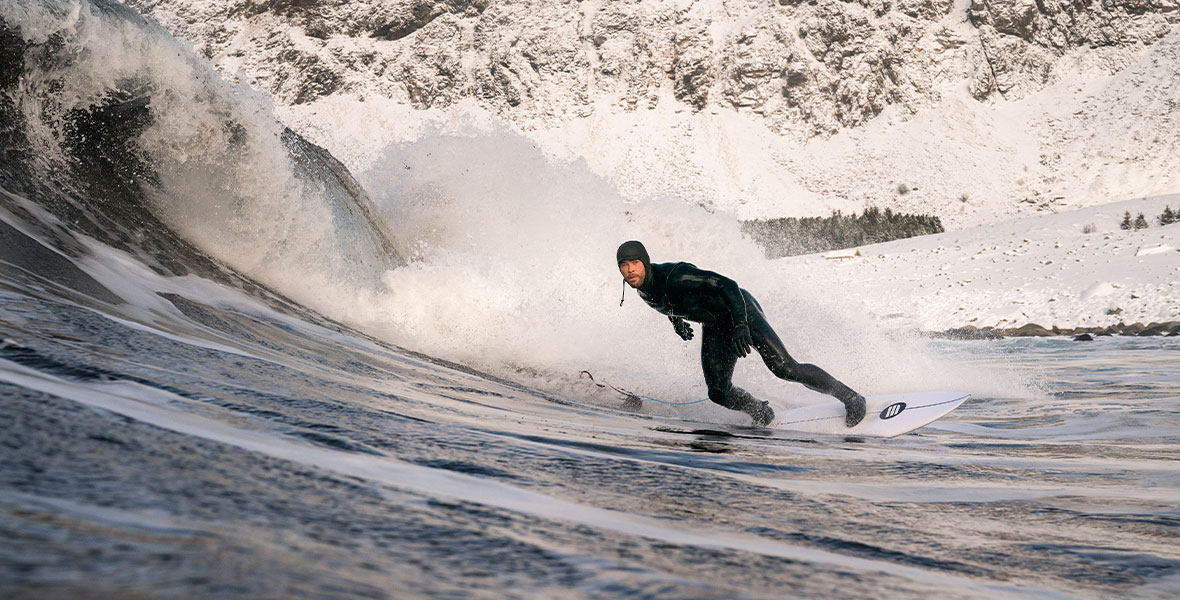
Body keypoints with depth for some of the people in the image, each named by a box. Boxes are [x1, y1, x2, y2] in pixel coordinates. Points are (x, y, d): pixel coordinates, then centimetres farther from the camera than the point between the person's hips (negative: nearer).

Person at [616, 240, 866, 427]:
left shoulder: (675, 276, -29)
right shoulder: (643, 290, -6)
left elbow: (728, 285, -30)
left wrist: (740, 325, -39)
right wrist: (675, 319, 18)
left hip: (739, 312, -7)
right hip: (715, 329, 7)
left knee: (784, 368, -17)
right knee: (718, 393, -10)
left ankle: (850, 396, -1)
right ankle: (761, 412, 19)